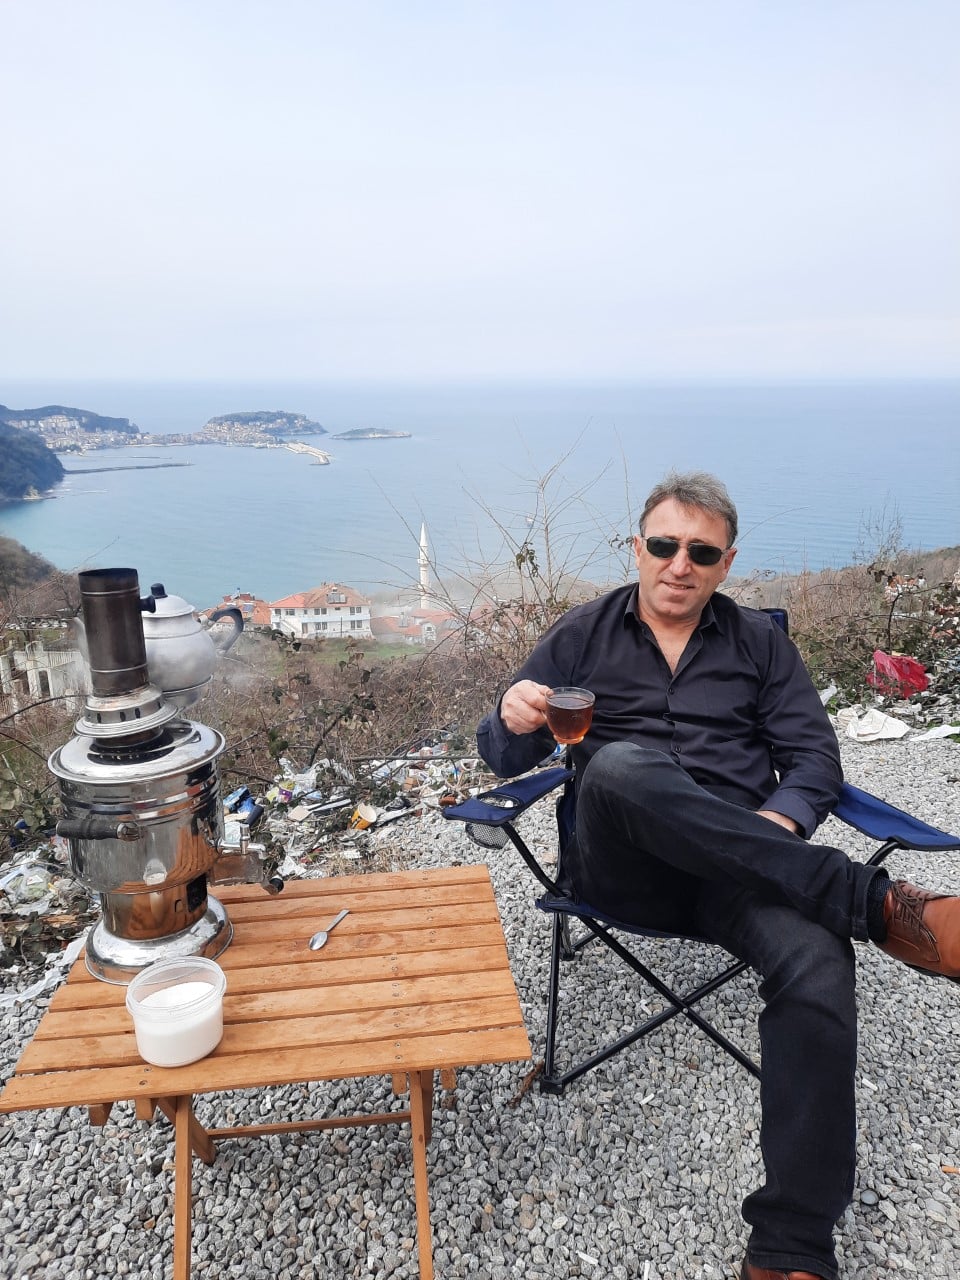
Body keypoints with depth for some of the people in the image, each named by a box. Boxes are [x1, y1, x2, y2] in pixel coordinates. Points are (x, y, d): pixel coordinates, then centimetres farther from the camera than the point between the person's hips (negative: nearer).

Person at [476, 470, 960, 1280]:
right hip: (625, 867, -1)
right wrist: (515, 720, -18)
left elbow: (815, 757, 9)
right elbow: (503, 757, 8)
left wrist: (781, 820, -13)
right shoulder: (583, 635, 11)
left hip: (746, 872, 1)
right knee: (621, 765, -34)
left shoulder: (760, 642, 15)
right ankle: (874, 901, -29)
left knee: (818, 962, -31)